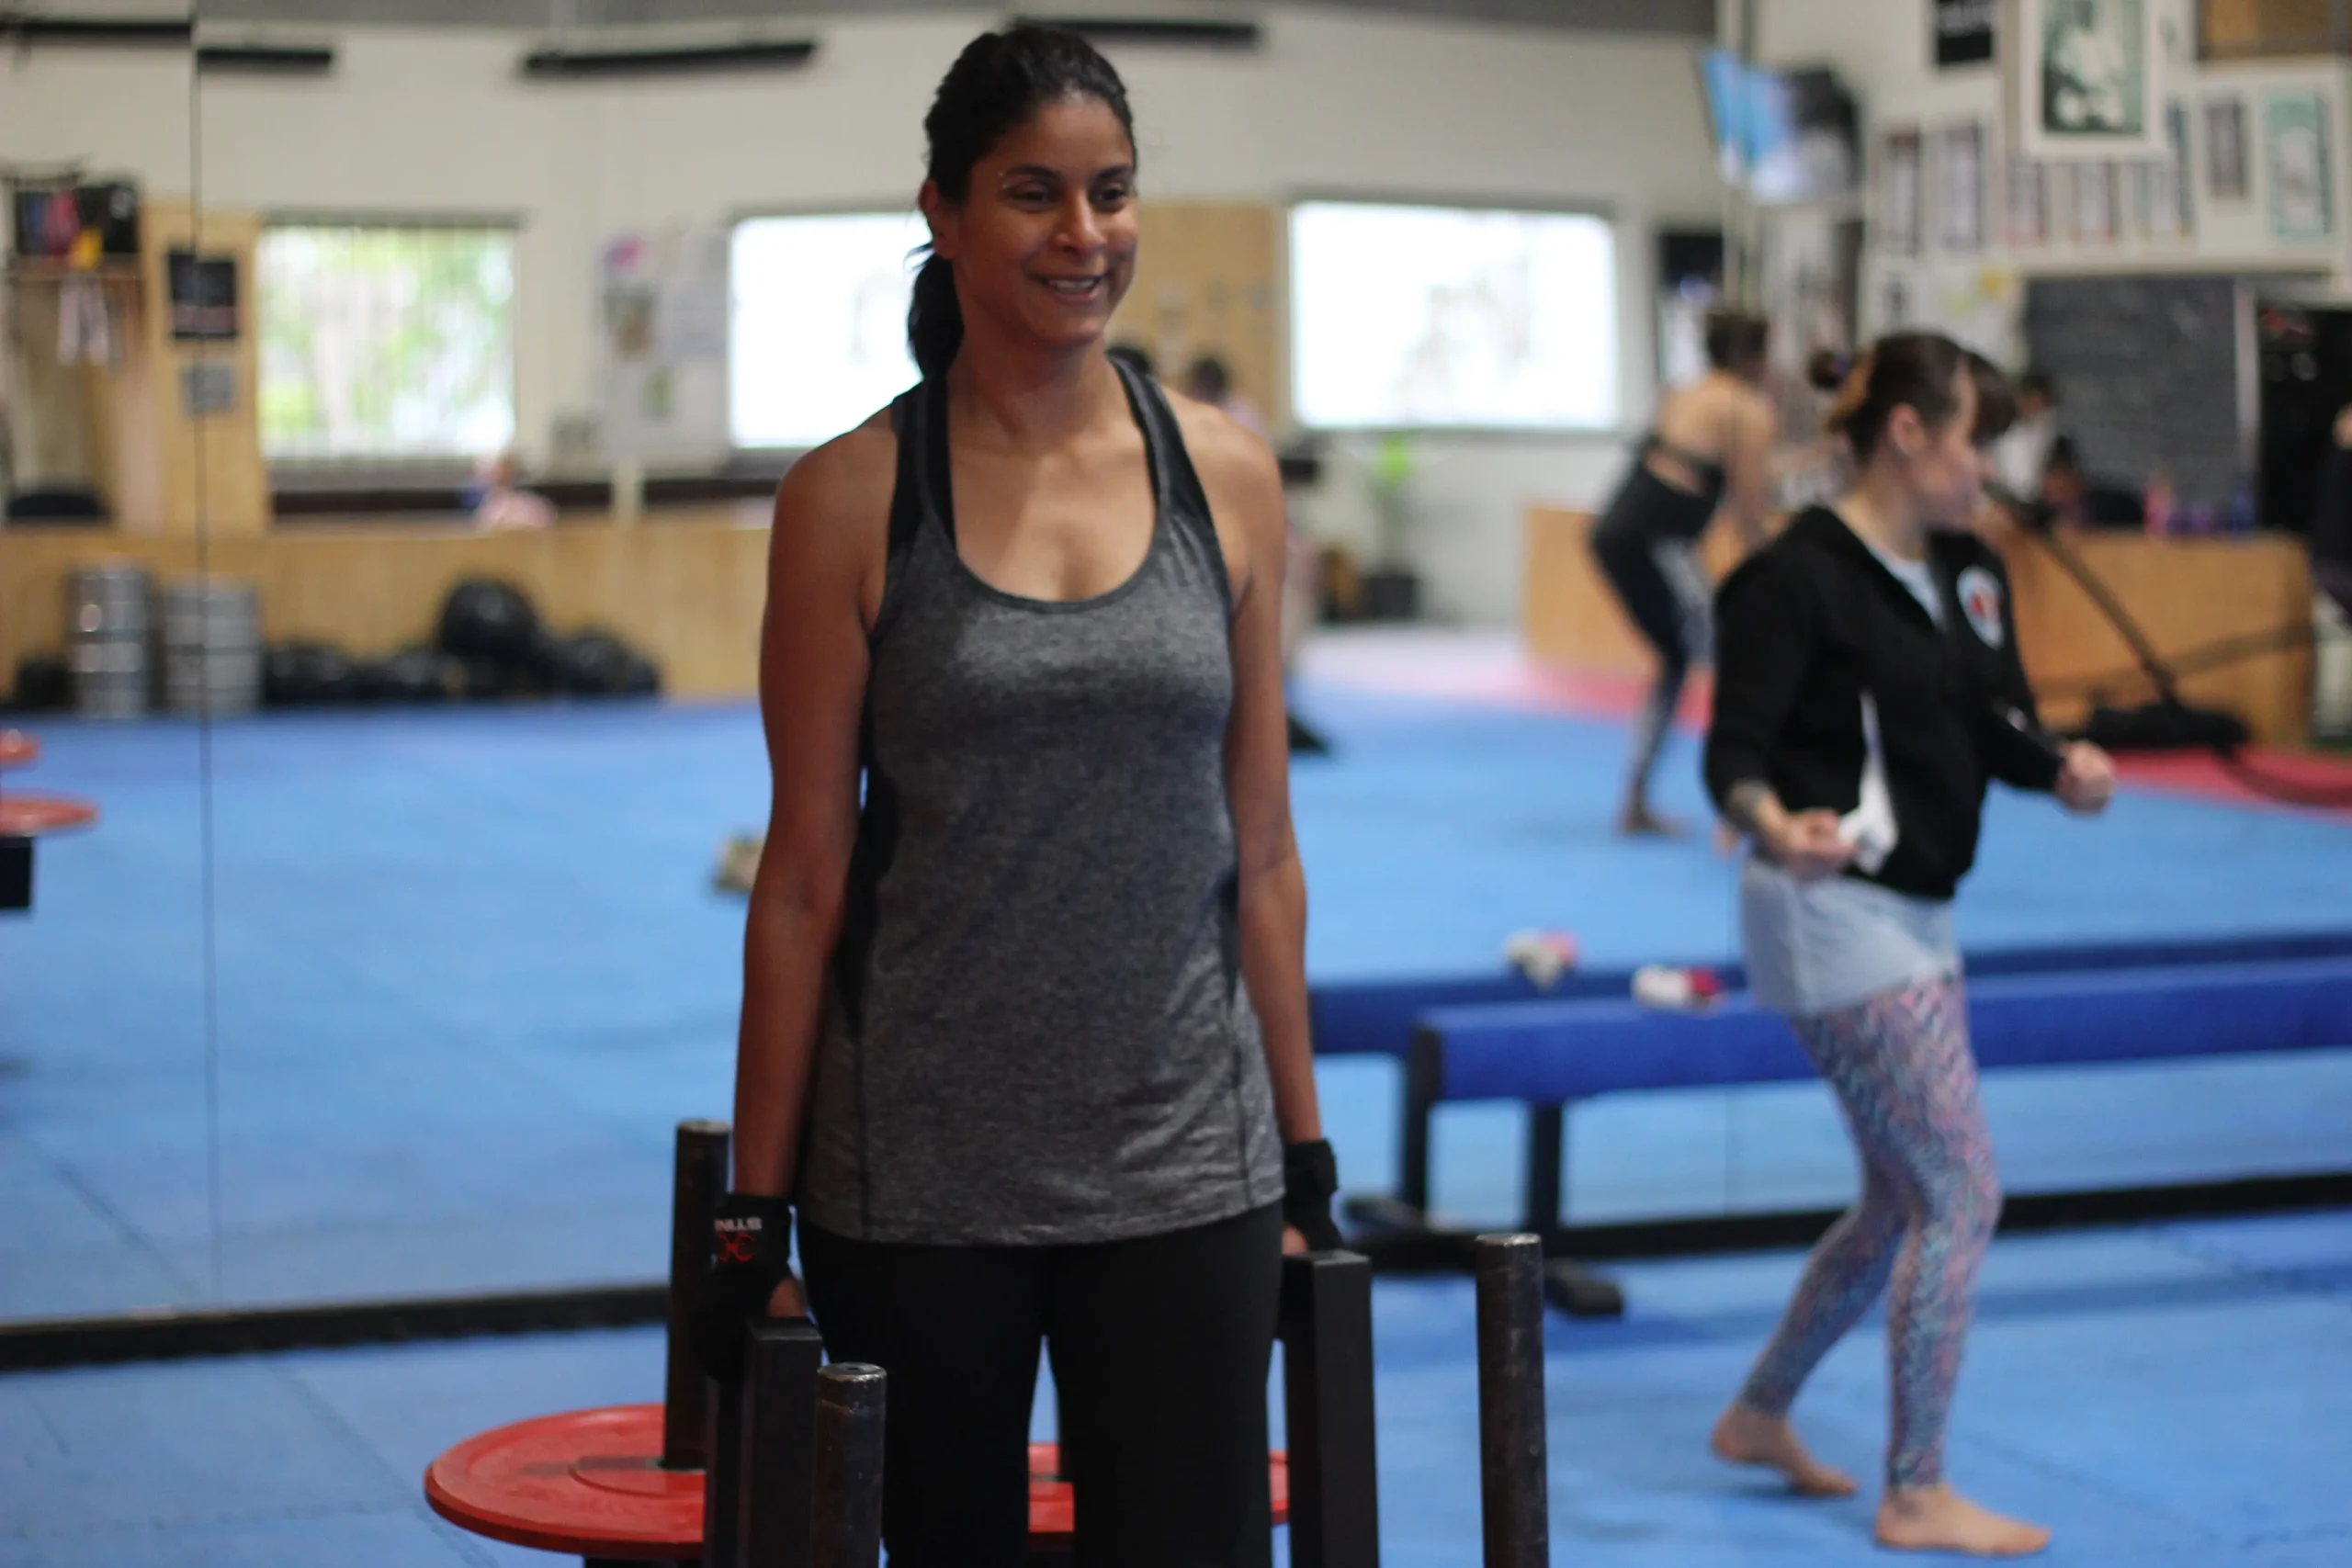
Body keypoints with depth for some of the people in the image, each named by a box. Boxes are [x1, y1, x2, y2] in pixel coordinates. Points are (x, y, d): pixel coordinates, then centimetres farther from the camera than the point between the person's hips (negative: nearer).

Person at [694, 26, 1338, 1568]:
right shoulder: (853, 499, -3)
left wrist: (1306, 1163, 8)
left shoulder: (1226, 477, 3)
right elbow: (803, 878, -2)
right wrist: (756, 1217, -2)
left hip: (1180, 1167, 1)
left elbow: (1262, 850, 8)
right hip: (918, 1178, -1)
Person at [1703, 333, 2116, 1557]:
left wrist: (2063, 770, -12)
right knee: (1962, 1196, -7)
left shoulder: (1967, 573, 9)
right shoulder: (1799, 576, -17)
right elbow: (1735, 751, -20)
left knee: (1905, 1204, 18)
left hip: (1913, 914, 10)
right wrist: (1777, 828, -40)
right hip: (1833, 910, -10)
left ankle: (1759, 1417, 35)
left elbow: (1997, 722, 9)